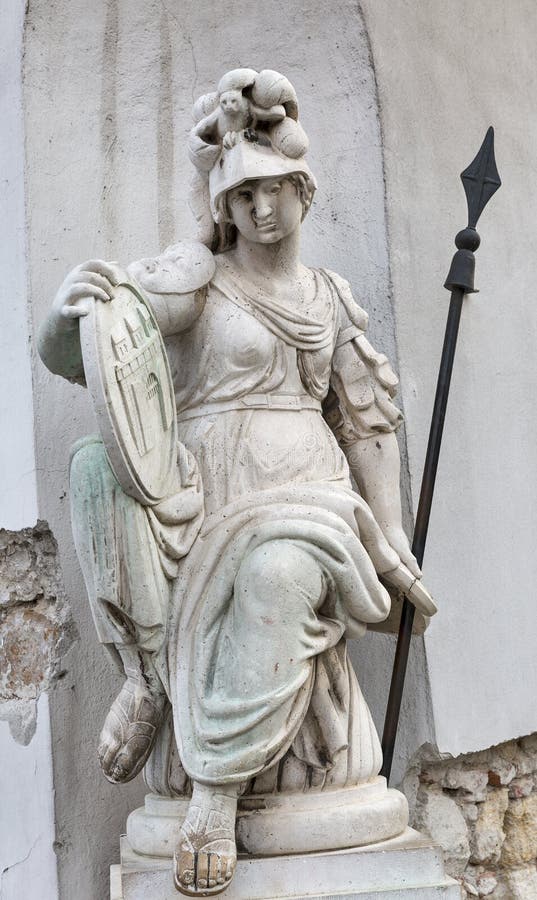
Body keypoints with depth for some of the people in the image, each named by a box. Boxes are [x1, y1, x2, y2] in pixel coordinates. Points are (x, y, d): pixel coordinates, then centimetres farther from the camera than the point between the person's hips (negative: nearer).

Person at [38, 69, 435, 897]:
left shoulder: (332, 300, 15)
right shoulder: (195, 279, 2)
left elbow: (368, 425, 17)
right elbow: (64, 355, -9)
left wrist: (392, 548, 11)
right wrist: (69, 307, -34)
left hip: (306, 494, 1)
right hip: (209, 495, -1)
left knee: (279, 575, -35)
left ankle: (218, 789, -25)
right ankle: (149, 673, -14)